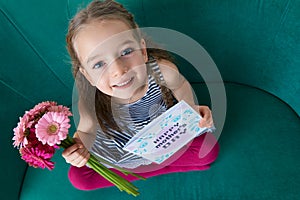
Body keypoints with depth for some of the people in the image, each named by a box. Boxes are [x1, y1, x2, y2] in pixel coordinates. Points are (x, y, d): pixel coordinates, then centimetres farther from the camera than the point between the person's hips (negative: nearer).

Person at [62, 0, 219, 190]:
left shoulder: (163, 70, -36)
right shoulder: (90, 102, -36)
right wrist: (79, 147, -34)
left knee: (209, 151, -10)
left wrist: (192, 108, -19)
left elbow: (180, 85, -9)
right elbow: (86, 130, -14)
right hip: (125, 144, 1)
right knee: (79, 178, -5)